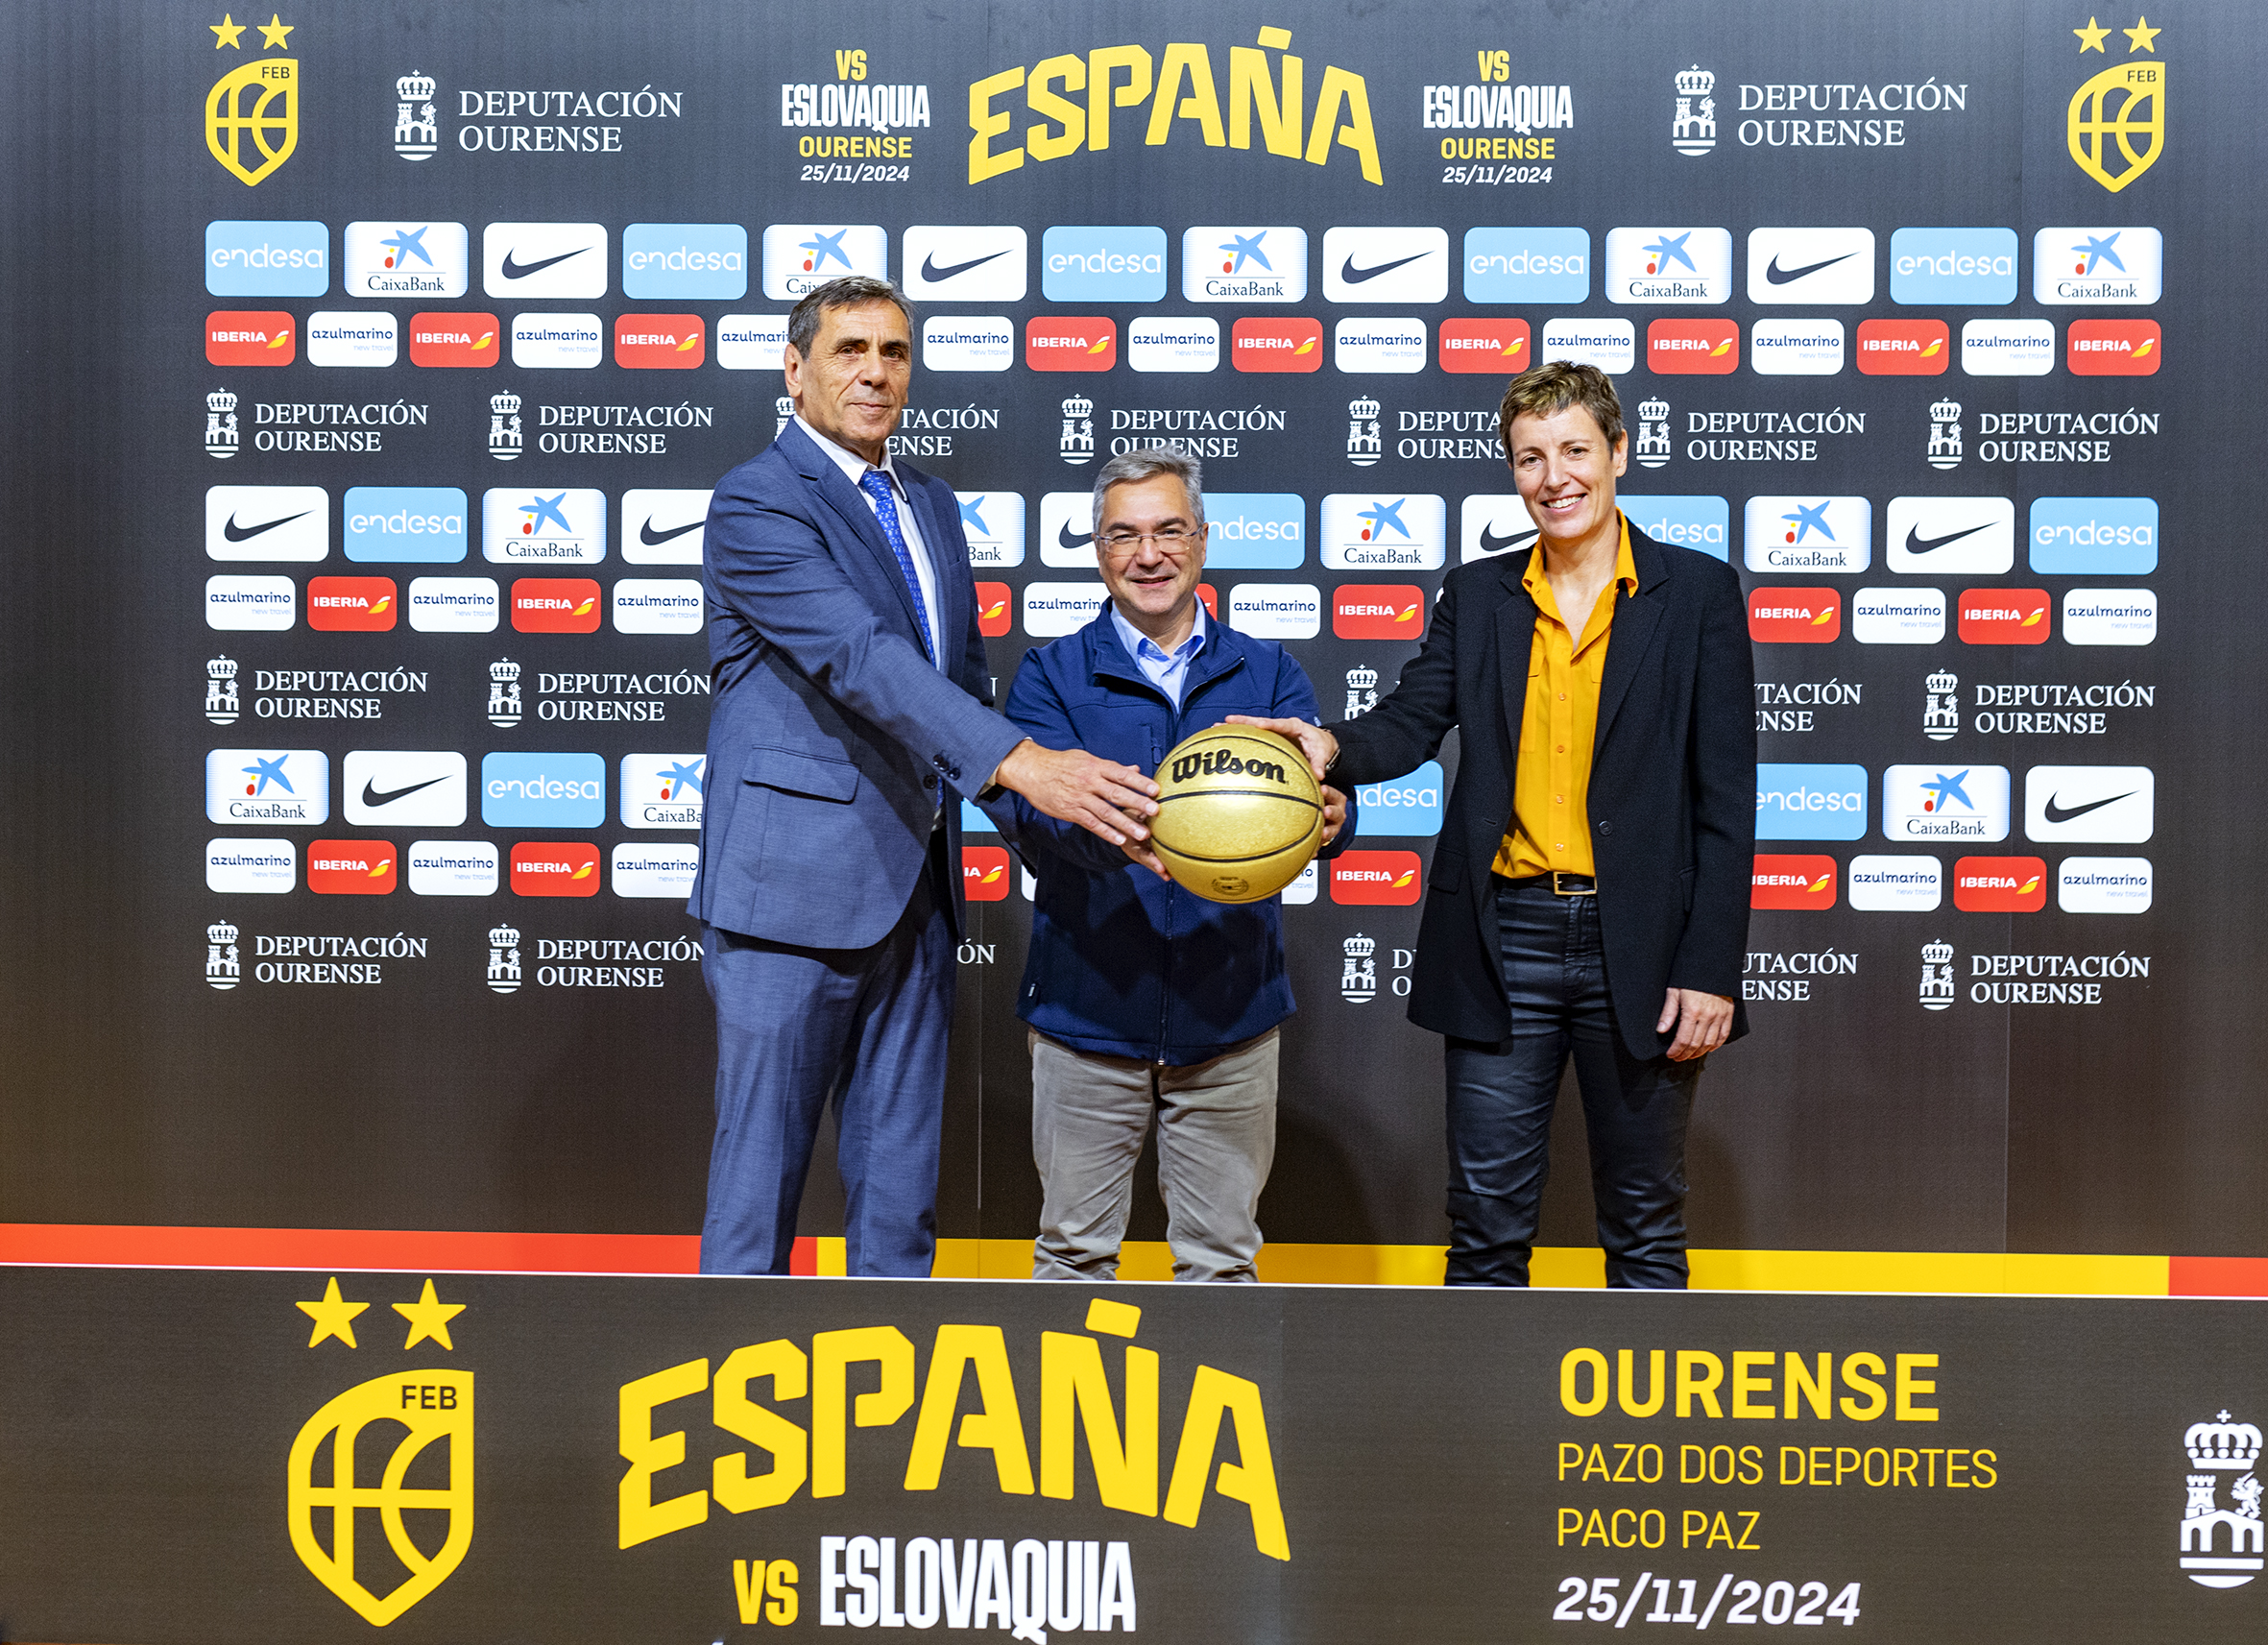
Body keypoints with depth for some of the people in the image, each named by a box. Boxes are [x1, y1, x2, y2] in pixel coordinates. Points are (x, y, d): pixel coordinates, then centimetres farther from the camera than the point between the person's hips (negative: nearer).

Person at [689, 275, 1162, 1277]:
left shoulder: (931, 504, 16)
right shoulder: (756, 503, -10)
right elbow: (860, 657, -25)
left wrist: (1066, 796, 14)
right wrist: (1020, 760, -36)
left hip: (915, 889, 7)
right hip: (793, 890, -7)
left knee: (900, 1183, 13)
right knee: (760, 1168, 1)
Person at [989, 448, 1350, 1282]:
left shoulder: (1267, 672, 7)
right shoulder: (1050, 674, 1)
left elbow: (1314, 780, -8)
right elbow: (1024, 802, -16)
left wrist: (1327, 816, -33)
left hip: (1229, 1014, 1)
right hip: (1088, 1009, -1)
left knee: (1221, 1254, 12)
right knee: (1074, 1249, 11)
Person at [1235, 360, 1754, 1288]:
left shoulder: (1698, 593, 1)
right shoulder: (1475, 596, 10)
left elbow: (1725, 800, -2)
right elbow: (1412, 723, 0)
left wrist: (1711, 970, -8)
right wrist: (1333, 746, -24)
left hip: (1639, 949, -2)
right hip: (1503, 943, 2)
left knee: (1645, 1228, 11)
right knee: (1487, 1221, 8)